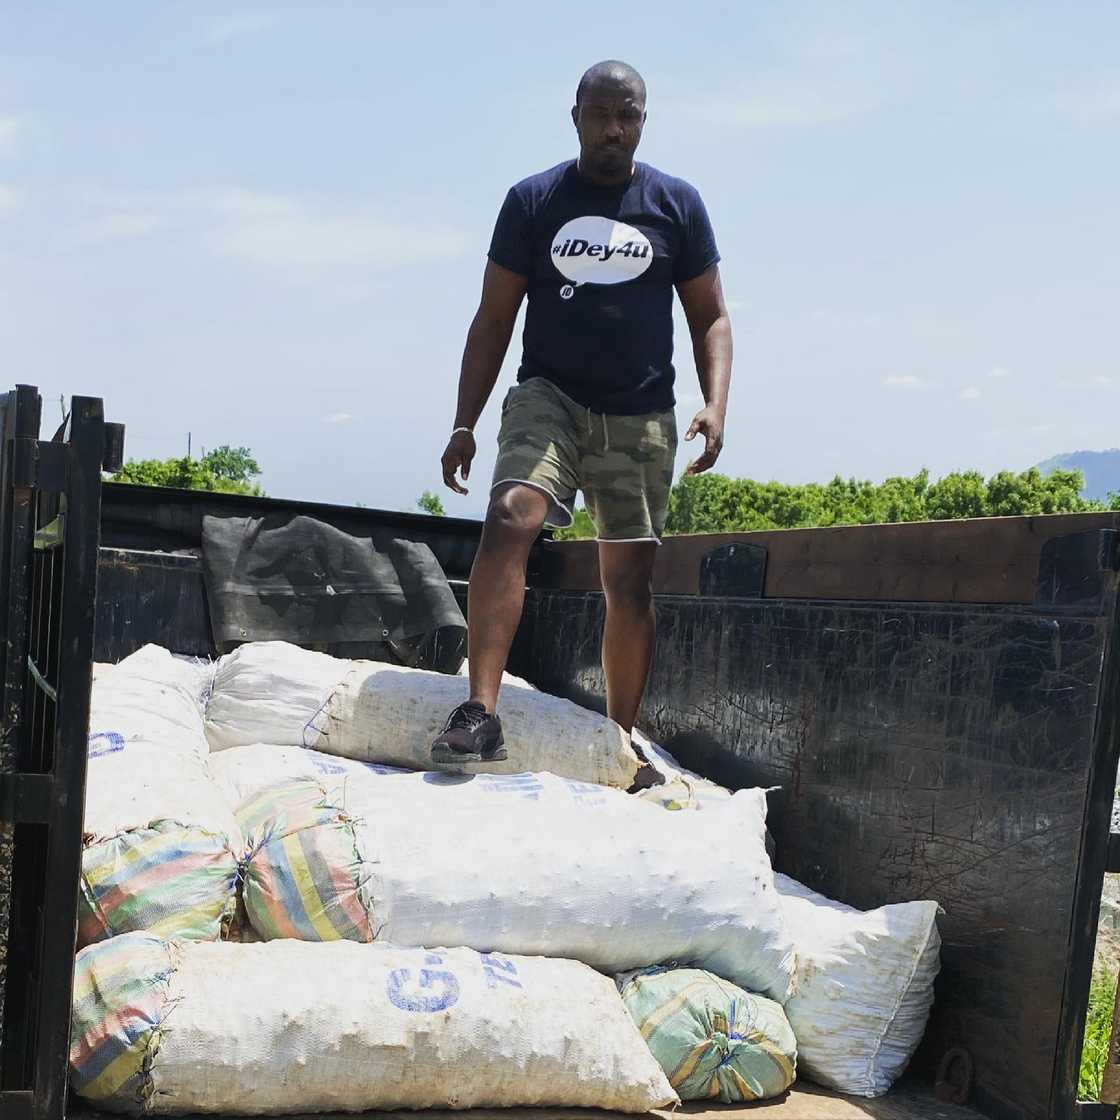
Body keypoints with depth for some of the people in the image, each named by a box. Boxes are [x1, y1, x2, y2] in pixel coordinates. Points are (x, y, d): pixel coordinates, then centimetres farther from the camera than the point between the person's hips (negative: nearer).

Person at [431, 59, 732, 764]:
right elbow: (494, 319, 7)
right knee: (510, 519, -27)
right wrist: (465, 424, -1)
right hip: (549, 396, -1)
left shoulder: (677, 204, 7)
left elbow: (710, 318, 10)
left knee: (630, 581, 2)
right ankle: (480, 715, -32)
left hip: (641, 416, 2)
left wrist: (715, 405, -7)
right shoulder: (532, 202, 5)